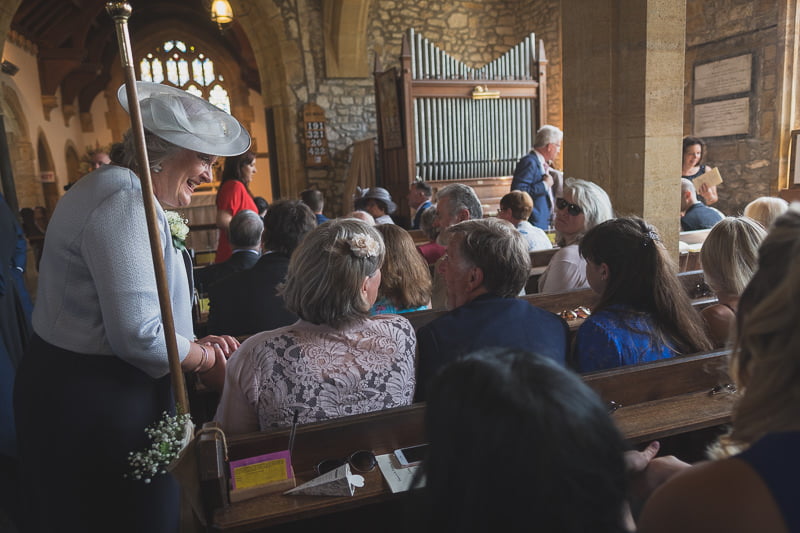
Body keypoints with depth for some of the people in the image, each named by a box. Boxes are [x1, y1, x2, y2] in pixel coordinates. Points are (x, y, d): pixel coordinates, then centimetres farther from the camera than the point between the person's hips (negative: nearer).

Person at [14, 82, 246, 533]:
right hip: (94, 401, -10)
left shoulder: (130, 195, 13)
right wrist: (207, 359, -9)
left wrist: (195, 343, 5)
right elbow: (139, 336, -26)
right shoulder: (125, 200, -20)